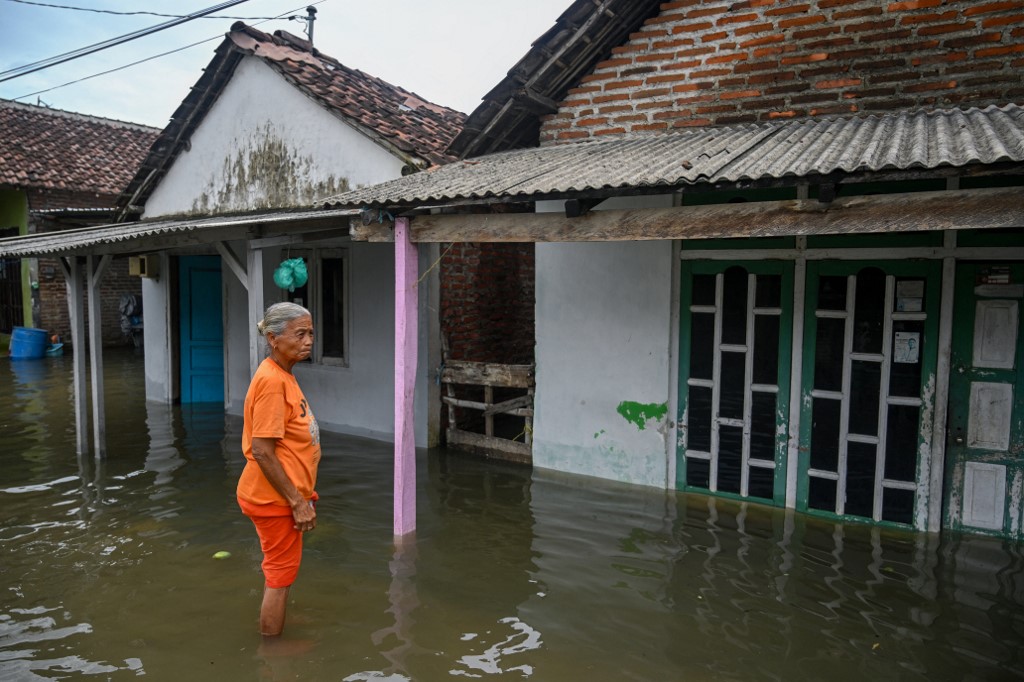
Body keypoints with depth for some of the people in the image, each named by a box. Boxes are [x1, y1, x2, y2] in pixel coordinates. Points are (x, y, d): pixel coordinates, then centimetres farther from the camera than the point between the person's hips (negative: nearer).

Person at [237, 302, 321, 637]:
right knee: (281, 575, 5)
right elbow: (262, 452, -25)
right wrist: (298, 502, -21)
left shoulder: (283, 375, 7)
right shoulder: (272, 380, -23)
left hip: (282, 496, 10)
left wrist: (302, 494, 18)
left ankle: (271, 641, 40)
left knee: (278, 572, 23)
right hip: (275, 498, -10)